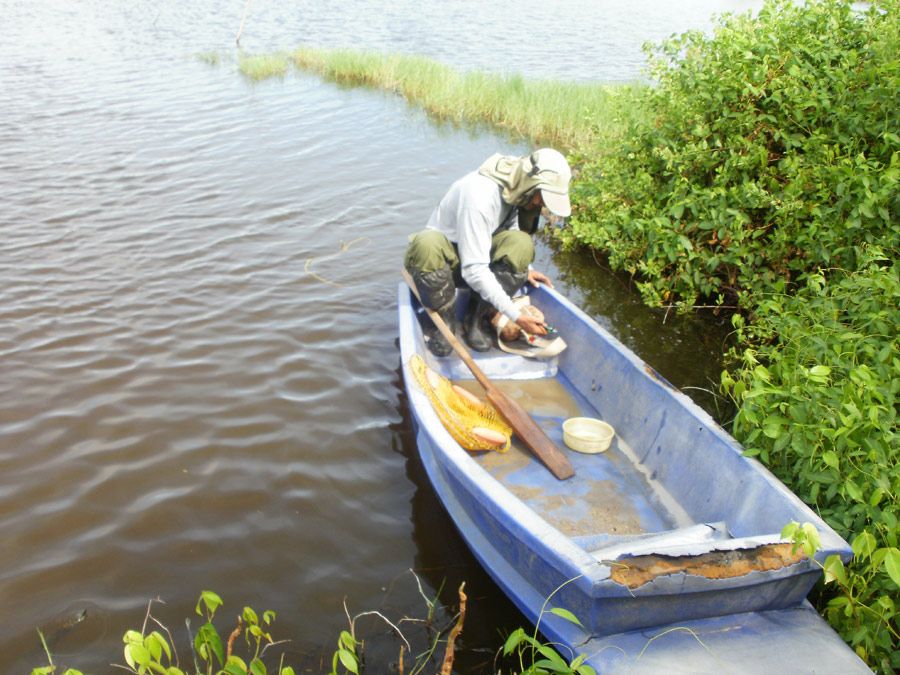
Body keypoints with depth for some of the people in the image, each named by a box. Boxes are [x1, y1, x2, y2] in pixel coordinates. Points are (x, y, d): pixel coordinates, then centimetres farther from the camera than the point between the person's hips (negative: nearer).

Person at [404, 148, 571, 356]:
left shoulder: (514, 188, -6)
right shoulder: (479, 196, -32)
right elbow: (473, 270, -33)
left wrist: (524, 268, 3)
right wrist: (516, 316, -33)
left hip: (479, 252, 6)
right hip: (441, 256, -6)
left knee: (521, 243, -25)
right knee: (427, 243, -42)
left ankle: (477, 318, -12)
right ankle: (445, 320, -18)